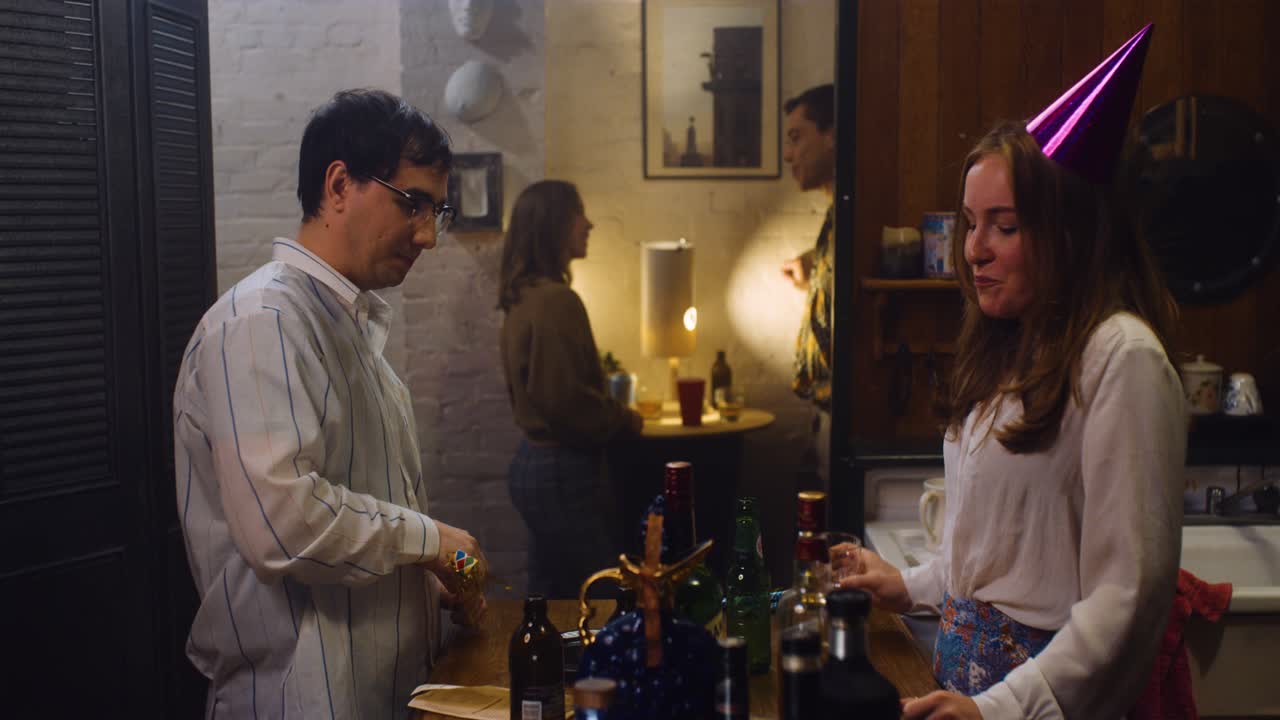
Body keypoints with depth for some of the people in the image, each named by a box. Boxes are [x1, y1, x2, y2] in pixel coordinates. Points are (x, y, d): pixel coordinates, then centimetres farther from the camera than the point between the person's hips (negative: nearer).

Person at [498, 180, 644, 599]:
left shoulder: (525, 297, 11)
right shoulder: (556, 300, -19)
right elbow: (566, 400, -24)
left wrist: (612, 417, 13)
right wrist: (625, 420, -7)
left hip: (536, 462, 10)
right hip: (561, 473, -10)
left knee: (550, 596, 16)